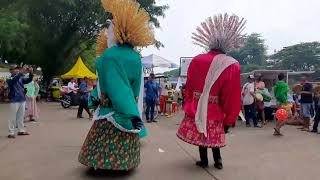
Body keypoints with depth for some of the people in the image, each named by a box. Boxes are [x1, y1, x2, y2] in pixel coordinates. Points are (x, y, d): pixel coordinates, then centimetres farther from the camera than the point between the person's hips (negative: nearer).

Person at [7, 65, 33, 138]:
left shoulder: (21, 78, 10)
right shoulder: (10, 79, -6)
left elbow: (29, 80, 3)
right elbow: (15, 79, -28)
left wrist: (31, 73, -15)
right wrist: (22, 72, -39)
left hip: (22, 100, 6)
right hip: (14, 100, -6)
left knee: (21, 116, 13)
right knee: (13, 117, -1)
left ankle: (21, 130, 22)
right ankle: (11, 132, 5)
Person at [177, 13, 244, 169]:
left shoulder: (196, 60, -1)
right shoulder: (232, 66, -9)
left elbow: (188, 87, 5)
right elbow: (232, 96, -9)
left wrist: (188, 106, 18)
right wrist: (229, 119, 2)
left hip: (196, 107, 1)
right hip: (215, 109, -1)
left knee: (200, 132, 14)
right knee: (214, 134, 17)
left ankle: (204, 161, 24)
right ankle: (217, 160, 25)